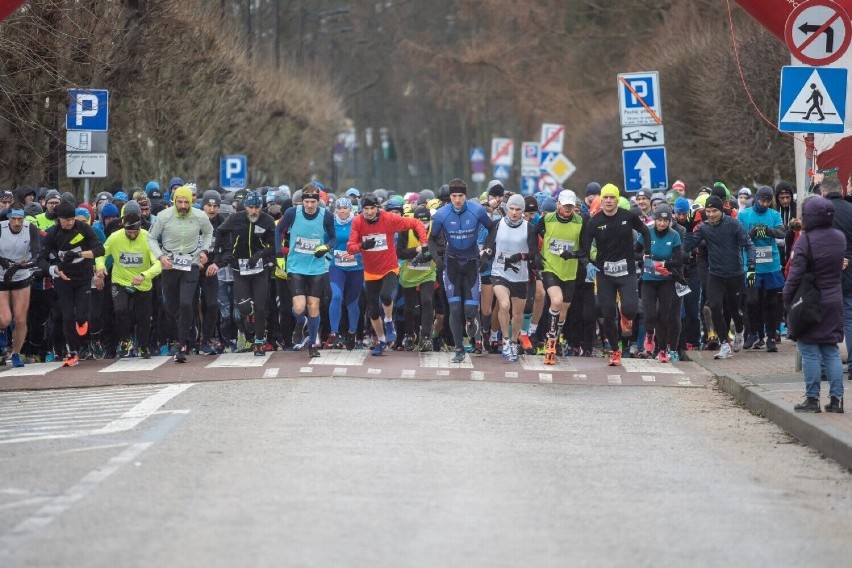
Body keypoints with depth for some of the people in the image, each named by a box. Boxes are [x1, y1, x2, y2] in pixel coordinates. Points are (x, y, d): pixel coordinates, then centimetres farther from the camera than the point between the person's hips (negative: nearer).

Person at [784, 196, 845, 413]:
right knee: (831, 350, 11)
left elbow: (795, 274, -16)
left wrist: (787, 298, -8)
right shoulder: (840, 238, 3)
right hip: (834, 302, 6)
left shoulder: (805, 241, -17)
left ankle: (812, 399, 2)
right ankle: (836, 397, 7)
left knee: (809, 352, 1)